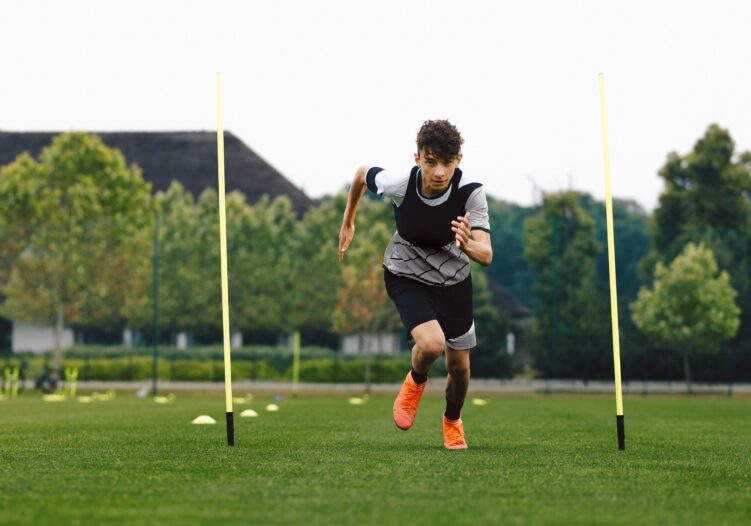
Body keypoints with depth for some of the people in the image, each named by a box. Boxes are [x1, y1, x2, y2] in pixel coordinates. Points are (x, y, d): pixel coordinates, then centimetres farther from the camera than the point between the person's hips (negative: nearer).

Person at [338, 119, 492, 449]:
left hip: (454, 279, 2)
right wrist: (348, 222, 9)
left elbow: (486, 256, -33)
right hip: (406, 276, -1)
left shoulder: (471, 192, -28)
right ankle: (416, 381, 11)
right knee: (431, 343, -27)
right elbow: (362, 174, -4)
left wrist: (468, 244, -56)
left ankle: (453, 421, 42)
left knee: (459, 364, 9)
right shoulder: (398, 184, -28)